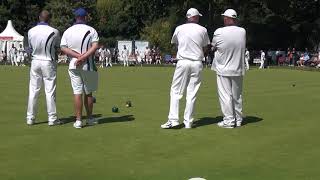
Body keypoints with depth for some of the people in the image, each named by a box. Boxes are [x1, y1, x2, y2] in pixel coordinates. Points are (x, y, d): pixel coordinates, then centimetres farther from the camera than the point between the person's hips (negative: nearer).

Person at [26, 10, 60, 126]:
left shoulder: (31, 31, -3)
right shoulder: (54, 32, -12)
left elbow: (30, 47, 9)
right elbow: (57, 47, 3)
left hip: (35, 61, 3)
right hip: (49, 62, -3)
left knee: (33, 90, 8)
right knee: (50, 91, 2)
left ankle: (30, 117, 12)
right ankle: (52, 118, 5)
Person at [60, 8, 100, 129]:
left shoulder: (67, 31, 5)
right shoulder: (91, 30, -3)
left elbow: (63, 48, -7)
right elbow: (95, 46, -17)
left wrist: (78, 56, -14)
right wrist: (83, 57, -20)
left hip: (73, 66, 2)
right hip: (88, 65, -1)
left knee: (77, 93, 2)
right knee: (88, 93, 10)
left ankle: (78, 120, -1)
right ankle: (90, 119, 19)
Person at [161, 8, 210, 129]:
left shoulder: (179, 29, 1)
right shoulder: (203, 30, 2)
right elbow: (205, 48, 8)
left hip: (182, 62, -1)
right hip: (197, 63, 1)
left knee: (175, 91, 5)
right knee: (192, 93, 4)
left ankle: (173, 119, -4)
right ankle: (188, 122, 6)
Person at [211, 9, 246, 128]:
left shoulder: (219, 32, -14)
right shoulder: (242, 32, -2)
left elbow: (213, 46, 1)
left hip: (223, 70, -4)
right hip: (238, 69, 4)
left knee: (225, 95, 1)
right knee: (237, 95, 14)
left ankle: (229, 120, 2)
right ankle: (238, 119, 22)